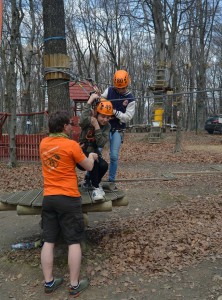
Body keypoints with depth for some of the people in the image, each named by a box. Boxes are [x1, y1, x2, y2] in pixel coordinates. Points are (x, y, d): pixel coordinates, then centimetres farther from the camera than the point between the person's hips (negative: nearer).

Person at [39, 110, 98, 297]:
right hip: (68, 198, -6)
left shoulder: (43, 143, 6)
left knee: (48, 241, 11)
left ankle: (49, 282, 20)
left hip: (48, 198, 6)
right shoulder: (72, 145, -12)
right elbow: (89, 167, 0)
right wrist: (92, 156, 20)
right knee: (74, 242, 4)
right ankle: (75, 285, 13)